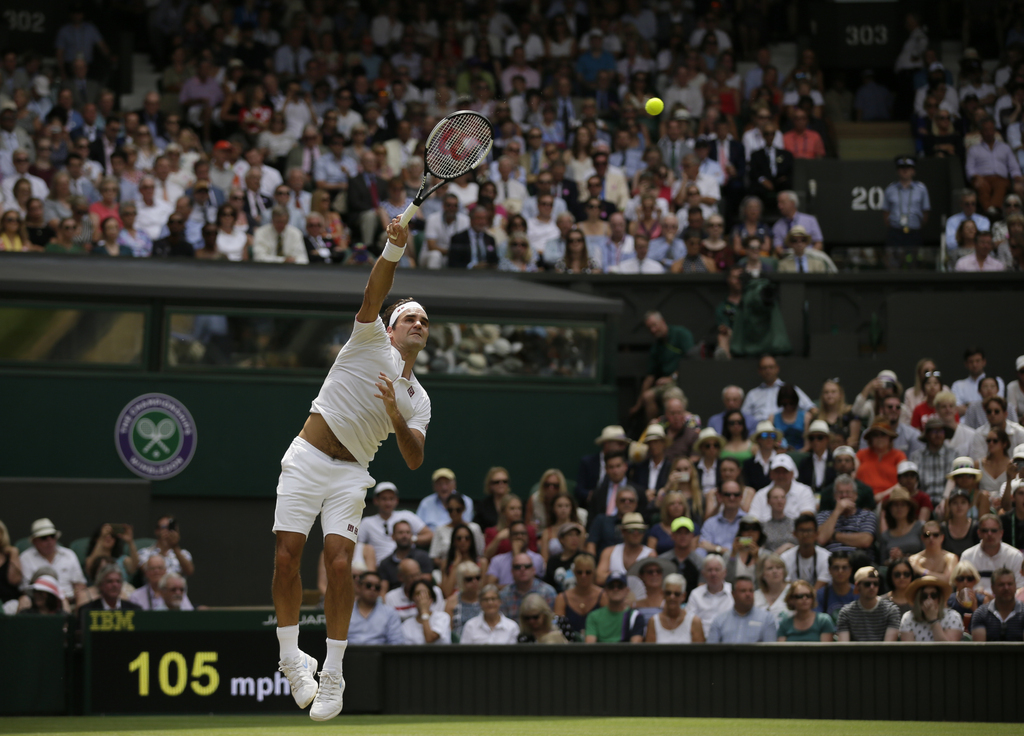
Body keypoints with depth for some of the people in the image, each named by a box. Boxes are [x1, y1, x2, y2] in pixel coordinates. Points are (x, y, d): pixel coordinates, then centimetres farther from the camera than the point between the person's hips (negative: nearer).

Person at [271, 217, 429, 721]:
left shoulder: (418, 400, 16)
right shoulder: (371, 340, 7)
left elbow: (414, 460, 4)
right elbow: (374, 295, -11)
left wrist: (395, 416, -14)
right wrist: (394, 251, -28)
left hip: (350, 475, 2)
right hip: (306, 460, -2)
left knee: (339, 564, -13)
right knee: (286, 559, -10)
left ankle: (332, 675, -7)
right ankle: (290, 655, 6)